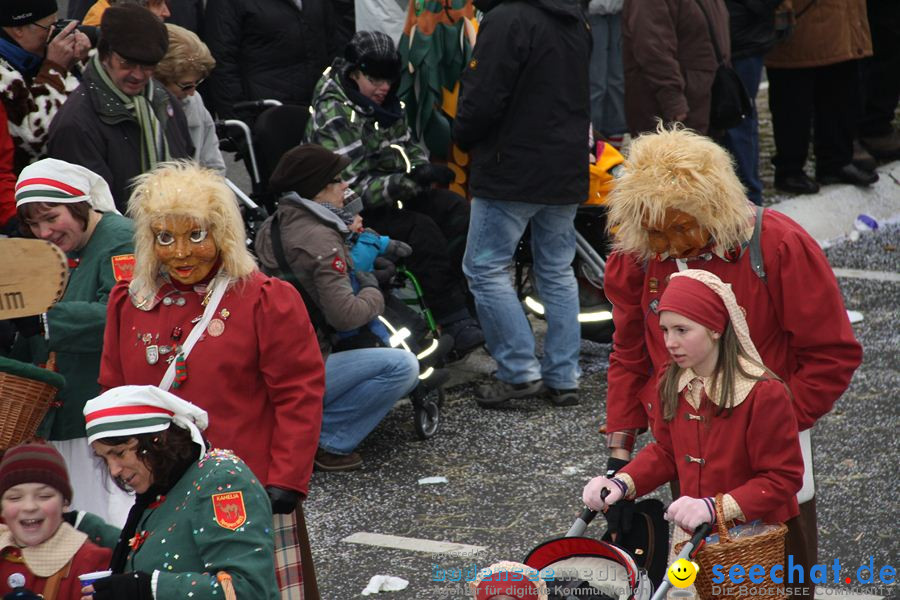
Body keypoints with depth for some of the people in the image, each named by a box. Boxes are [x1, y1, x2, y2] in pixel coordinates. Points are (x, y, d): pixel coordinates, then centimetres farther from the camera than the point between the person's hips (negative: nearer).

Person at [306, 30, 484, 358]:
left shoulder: (384, 103, 6)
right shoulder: (333, 117, -20)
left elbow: (408, 147, 16)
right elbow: (354, 187, -24)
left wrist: (423, 167, -9)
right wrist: (412, 181, -32)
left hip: (391, 193, 8)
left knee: (457, 211, -13)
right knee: (422, 231, -30)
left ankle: (472, 308, -15)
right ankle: (454, 324, -27)